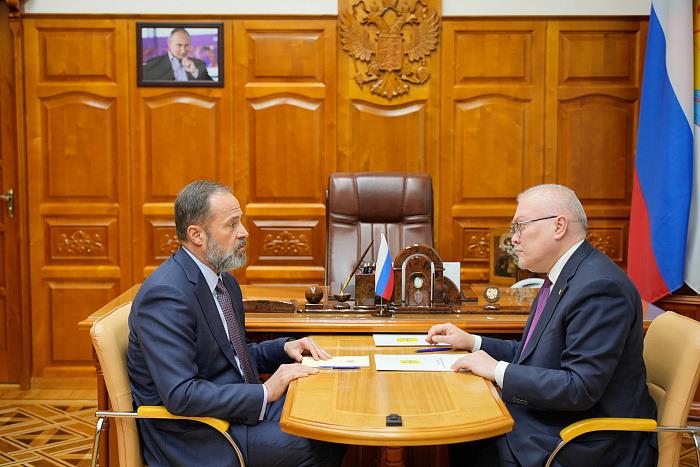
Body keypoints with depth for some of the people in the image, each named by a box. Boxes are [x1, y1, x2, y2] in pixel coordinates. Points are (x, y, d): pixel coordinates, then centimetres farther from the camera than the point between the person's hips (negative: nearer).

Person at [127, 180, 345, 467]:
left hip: (240, 407, 9)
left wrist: (284, 348, 4)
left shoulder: (224, 281, 9)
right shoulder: (166, 295, -21)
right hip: (194, 433, -9)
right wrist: (266, 393, -23)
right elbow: (180, 395, -26)